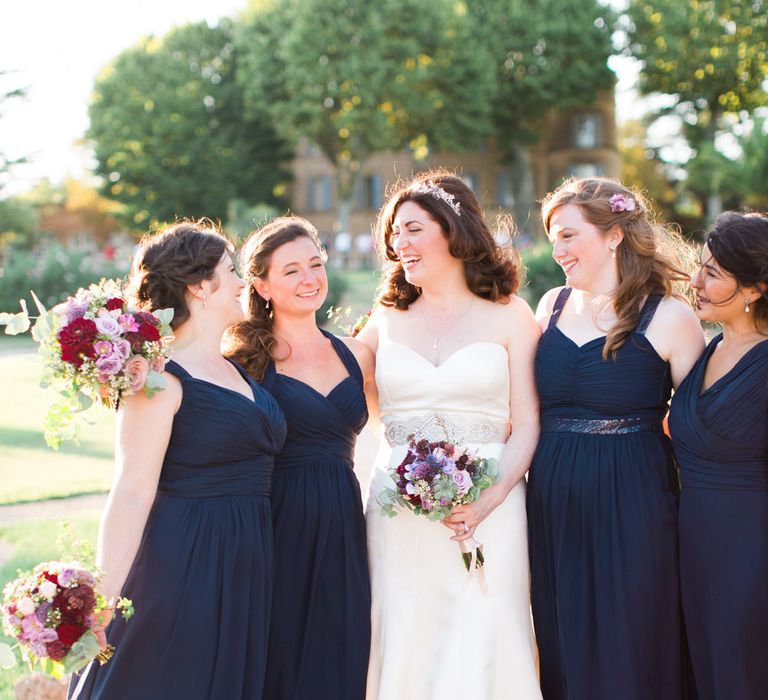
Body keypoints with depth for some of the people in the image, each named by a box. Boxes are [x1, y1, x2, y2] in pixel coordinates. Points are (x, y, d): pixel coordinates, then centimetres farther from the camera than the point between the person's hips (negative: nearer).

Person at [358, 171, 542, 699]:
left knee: (477, 652, -3)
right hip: (398, 517, 2)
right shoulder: (387, 320, 12)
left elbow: (527, 427, -1)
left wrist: (486, 502, -15)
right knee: (405, 652, 4)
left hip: (488, 513, -2)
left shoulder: (508, 316, 4)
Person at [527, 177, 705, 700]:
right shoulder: (553, 305, 7)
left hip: (630, 506, -5)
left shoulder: (669, 318, -8)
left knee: (627, 653, 4)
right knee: (562, 651, 13)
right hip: (551, 502, 5)